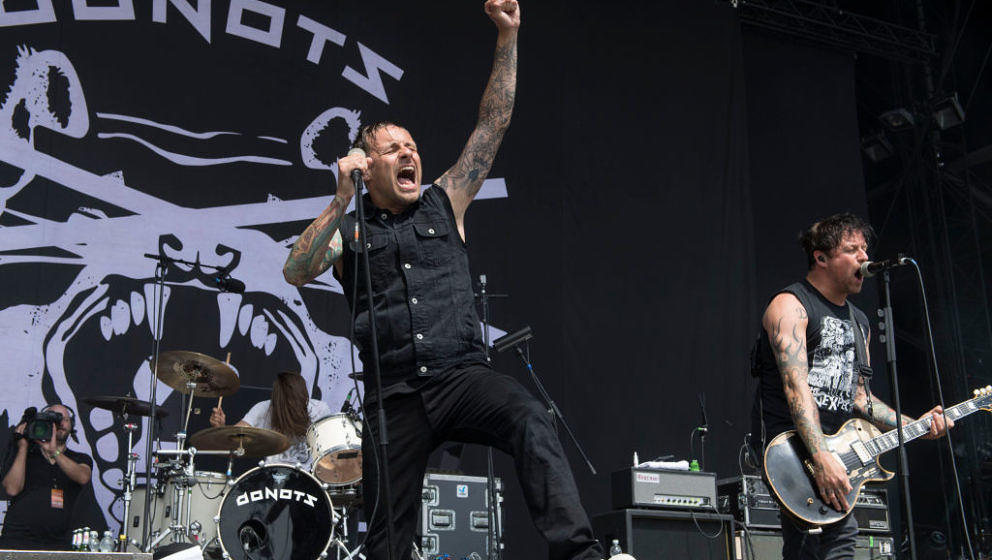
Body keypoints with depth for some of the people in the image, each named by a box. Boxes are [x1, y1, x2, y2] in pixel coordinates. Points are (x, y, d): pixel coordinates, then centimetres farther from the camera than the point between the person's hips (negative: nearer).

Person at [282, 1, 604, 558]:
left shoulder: (445, 204, 14)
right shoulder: (347, 230, 10)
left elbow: (494, 122, 10)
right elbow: (296, 273, -8)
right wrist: (341, 200, -13)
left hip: (463, 374, 0)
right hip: (393, 395, 0)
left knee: (530, 418, -32)